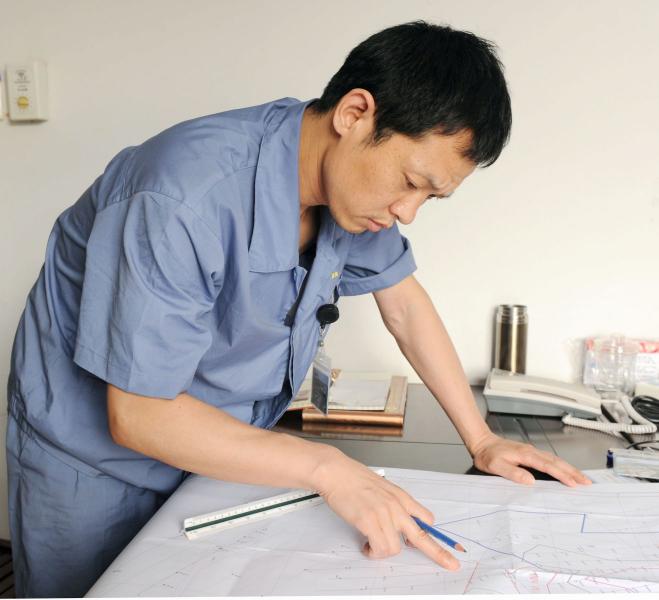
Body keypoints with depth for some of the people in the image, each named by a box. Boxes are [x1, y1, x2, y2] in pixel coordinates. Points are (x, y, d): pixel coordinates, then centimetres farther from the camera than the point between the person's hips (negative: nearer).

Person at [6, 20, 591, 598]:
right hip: (98, 443, -5)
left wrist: (481, 440, -1)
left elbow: (403, 301, 0)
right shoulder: (186, 198, -36)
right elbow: (137, 414, -31)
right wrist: (330, 470, -33)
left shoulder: (354, 179, -13)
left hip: (220, 447, 6)